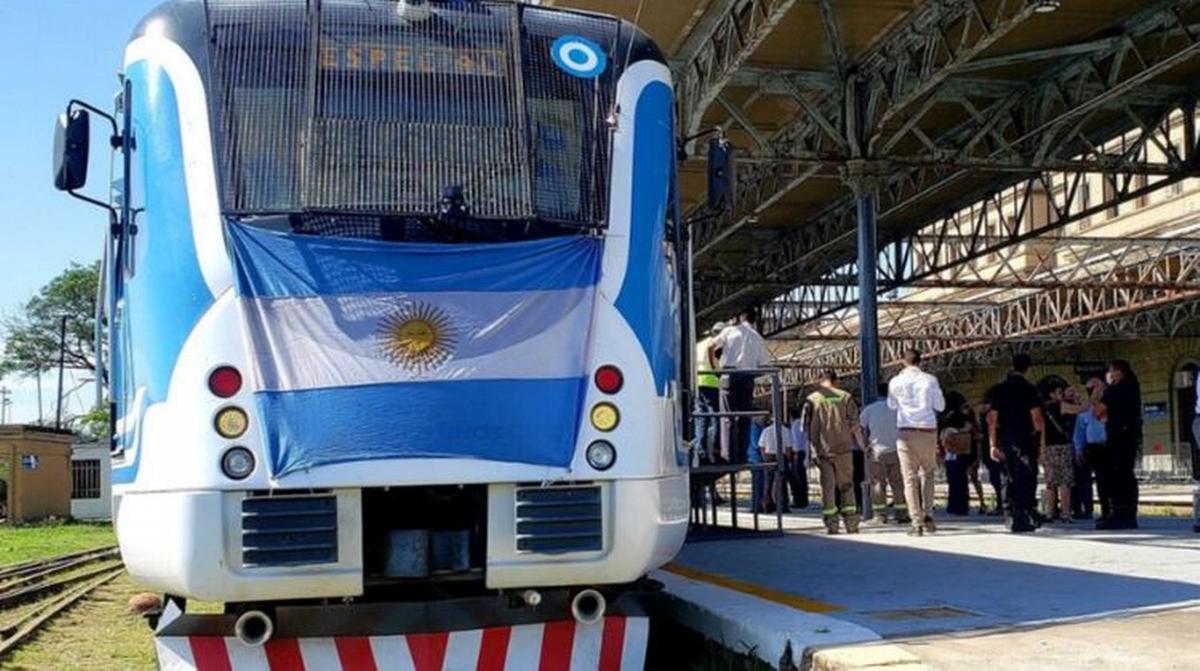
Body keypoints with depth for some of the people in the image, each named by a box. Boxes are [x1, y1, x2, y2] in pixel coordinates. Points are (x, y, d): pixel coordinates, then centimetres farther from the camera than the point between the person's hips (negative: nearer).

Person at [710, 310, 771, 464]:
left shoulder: (730, 331, 6)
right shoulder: (758, 338, 11)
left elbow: (711, 346, 0)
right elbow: (764, 364, 7)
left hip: (729, 375, -2)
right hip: (748, 377, 2)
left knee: (728, 416, -2)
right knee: (744, 417, 7)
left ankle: (729, 454, -9)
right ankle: (742, 455, 4)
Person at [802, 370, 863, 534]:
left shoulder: (811, 399, 3)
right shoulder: (844, 396, 3)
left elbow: (806, 427, 1)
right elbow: (854, 425, 1)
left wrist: (811, 450, 5)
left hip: (821, 449, 0)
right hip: (842, 447, 0)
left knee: (827, 487, 5)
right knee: (846, 485, 10)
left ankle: (831, 525, 3)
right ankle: (851, 524, 9)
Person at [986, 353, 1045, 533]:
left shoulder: (998, 390, 7)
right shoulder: (1029, 389, -6)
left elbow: (992, 418, 6)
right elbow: (1037, 417, -11)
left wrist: (993, 444, 8)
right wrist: (1041, 438, -2)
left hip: (1005, 440, 4)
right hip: (1026, 440, -4)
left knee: (1010, 479, 10)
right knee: (1027, 479, 0)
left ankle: (1013, 518, 11)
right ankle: (1024, 519, -4)